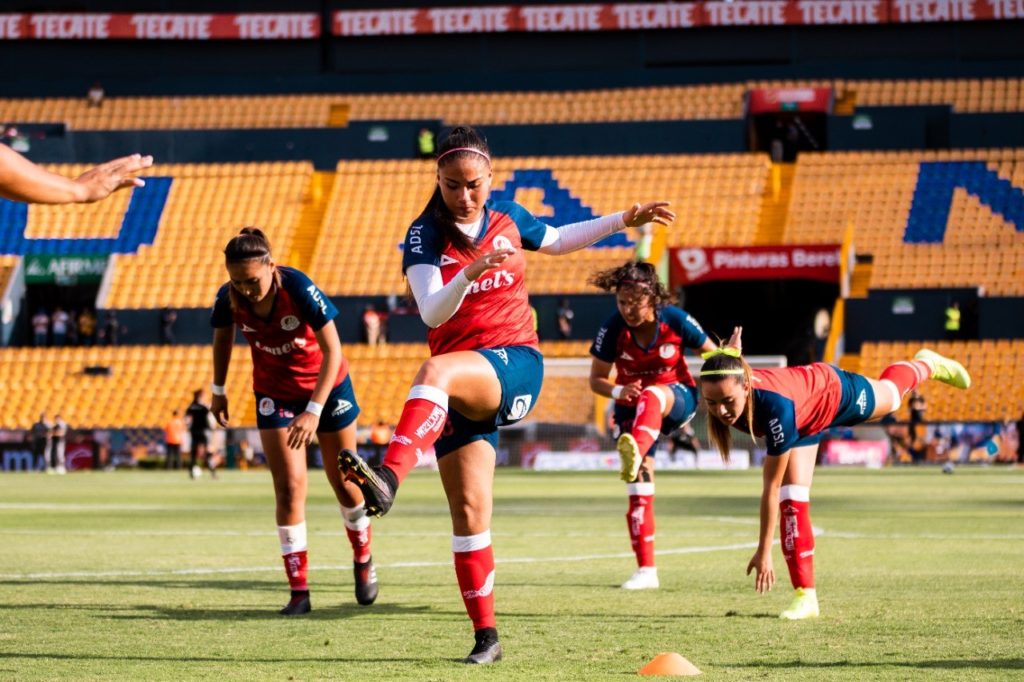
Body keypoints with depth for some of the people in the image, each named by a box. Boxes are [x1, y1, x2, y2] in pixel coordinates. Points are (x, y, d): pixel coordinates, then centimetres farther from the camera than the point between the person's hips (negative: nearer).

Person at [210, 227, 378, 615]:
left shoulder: (299, 290, -31)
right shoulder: (228, 299, -20)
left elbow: (332, 351, -27)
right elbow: (222, 337, 4)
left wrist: (314, 410, -32)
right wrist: (218, 389, 10)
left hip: (326, 386, -2)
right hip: (275, 394, 2)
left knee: (344, 483, 9)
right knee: (289, 489, -9)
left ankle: (363, 561, 35)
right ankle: (299, 591, -6)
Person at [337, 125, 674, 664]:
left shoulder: (507, 218, 8)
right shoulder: (425, 236, 0)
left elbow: (558, 240, 29)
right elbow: (432, 313, -13)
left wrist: (624, 220, 25)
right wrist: (468, 274, -30)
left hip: (515, 365, -1)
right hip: (460, 388, 1)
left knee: (436, 371, -36)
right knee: (468, 511, -4)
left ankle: (389, 478, -55)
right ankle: (485, 634, 5)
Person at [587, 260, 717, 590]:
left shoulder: (675, 320, -18)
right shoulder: (612, 329, -16)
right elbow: (596, 379, -6)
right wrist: (618, 392, -27)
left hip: (677, 399, -2)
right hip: (632, 408, 2)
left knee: (651, 397, -40)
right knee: (639, 487, -10)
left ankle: (635, 452, -70)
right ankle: (646, 570, -5)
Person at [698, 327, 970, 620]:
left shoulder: (775, 406, -51)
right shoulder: (725, 384, -38)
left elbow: (771, 486, -43)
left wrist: (764, 551, -39)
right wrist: (728, 354, 10)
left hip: (833, 391, -4)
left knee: (890, 392, 29)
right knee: (792, 498, -7)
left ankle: (927, 364, 62)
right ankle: (805, 596, 2)